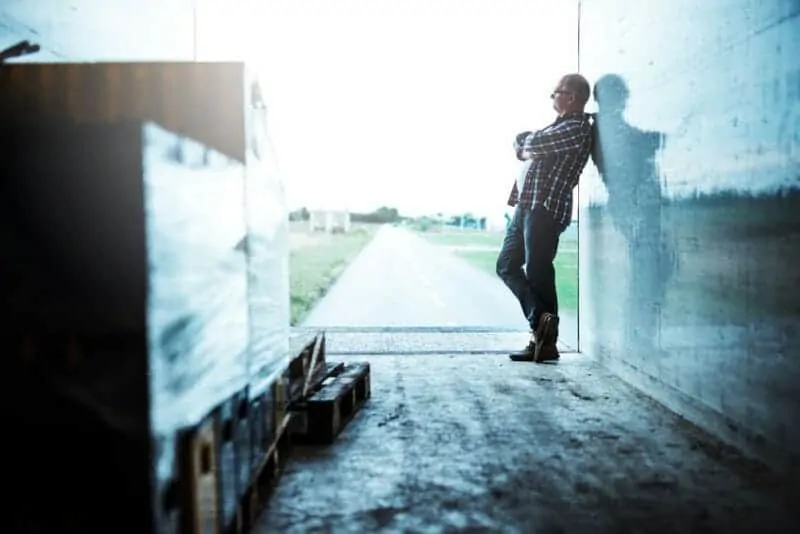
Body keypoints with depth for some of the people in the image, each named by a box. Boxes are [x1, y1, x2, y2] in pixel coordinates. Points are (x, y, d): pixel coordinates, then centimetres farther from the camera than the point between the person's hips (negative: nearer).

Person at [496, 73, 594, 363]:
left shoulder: (577, 128, -8)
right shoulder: (560, 125, 24)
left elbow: (533, 143, -17)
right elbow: (520, 141, 19)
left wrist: (527, 144, 6)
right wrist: (526, 150, -3)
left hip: (546, 209, -10)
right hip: (526, 206, 10)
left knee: (538, 274, -7)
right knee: (507, 266, 9)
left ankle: (546, 343, 3)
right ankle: (541, 321, 12)